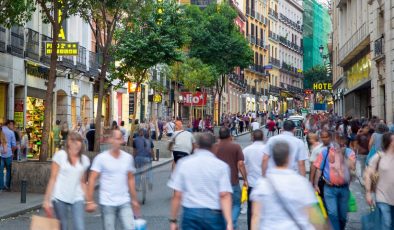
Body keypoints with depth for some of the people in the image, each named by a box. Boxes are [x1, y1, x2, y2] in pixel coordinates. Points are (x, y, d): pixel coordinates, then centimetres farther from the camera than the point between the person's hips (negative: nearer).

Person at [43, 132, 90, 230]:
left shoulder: (84, 160, 9)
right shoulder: (60, 155, -1)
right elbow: (53, 179, -1)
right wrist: (47, 200, -5)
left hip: (77, 198, 2)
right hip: (60, 197, -2)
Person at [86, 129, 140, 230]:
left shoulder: (128, 158, 5)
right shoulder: (101, 158, -6)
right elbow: (92, 180, -7)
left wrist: (134, 200, 14)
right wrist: (90, 201, -12)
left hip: (125, 203, 3)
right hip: (107, 203, -3)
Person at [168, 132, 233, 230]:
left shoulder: (184, 163, 1)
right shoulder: (221, 166, -3)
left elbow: (177, 195, -2)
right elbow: (225, 196, -13)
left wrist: (173, 220, 5)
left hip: (190, 213, 1)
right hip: (214, 214, -1)